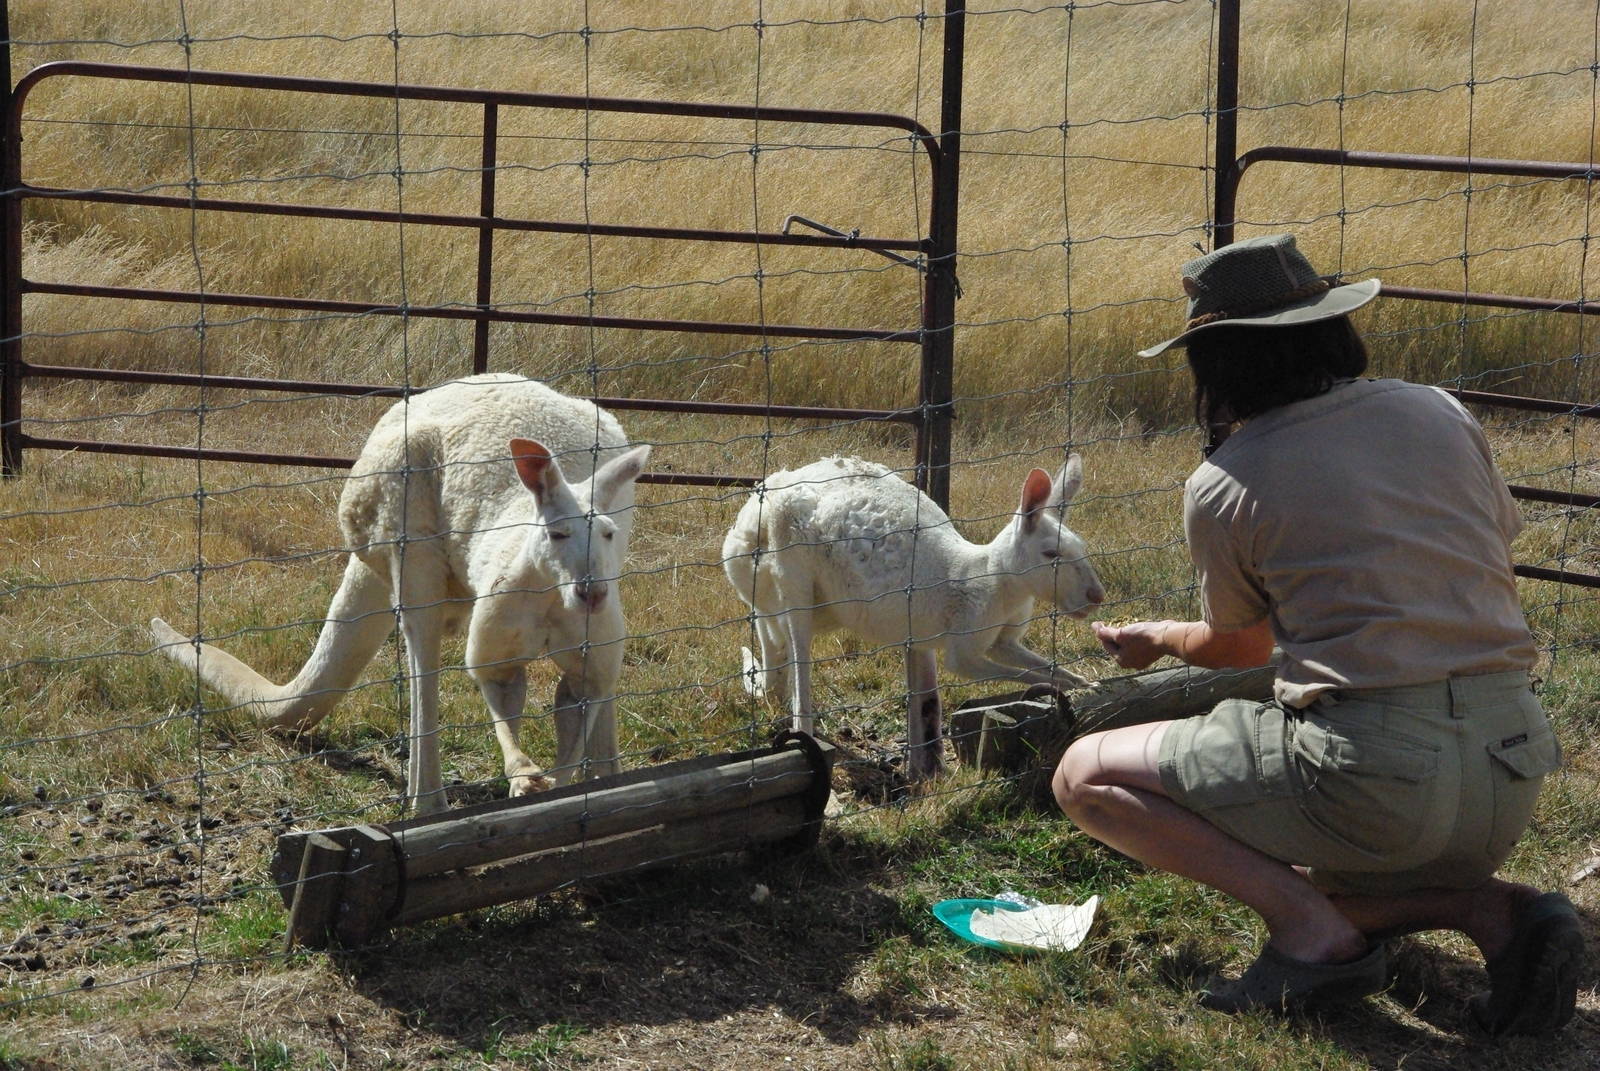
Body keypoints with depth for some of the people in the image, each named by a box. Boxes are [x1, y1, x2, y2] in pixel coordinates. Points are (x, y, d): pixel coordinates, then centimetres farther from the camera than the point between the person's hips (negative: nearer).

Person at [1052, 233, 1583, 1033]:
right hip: (1515, 769, 6)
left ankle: (1312, 931, -8)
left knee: (1087, 777, 7)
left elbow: (1240, 649, 16)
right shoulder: (1439, 415, 9)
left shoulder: (1223, 488, -2)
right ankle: (1497, 915, 5)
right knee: (1310, 880, 33)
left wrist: (1156, 640, 37)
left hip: (1372, 772, -6)